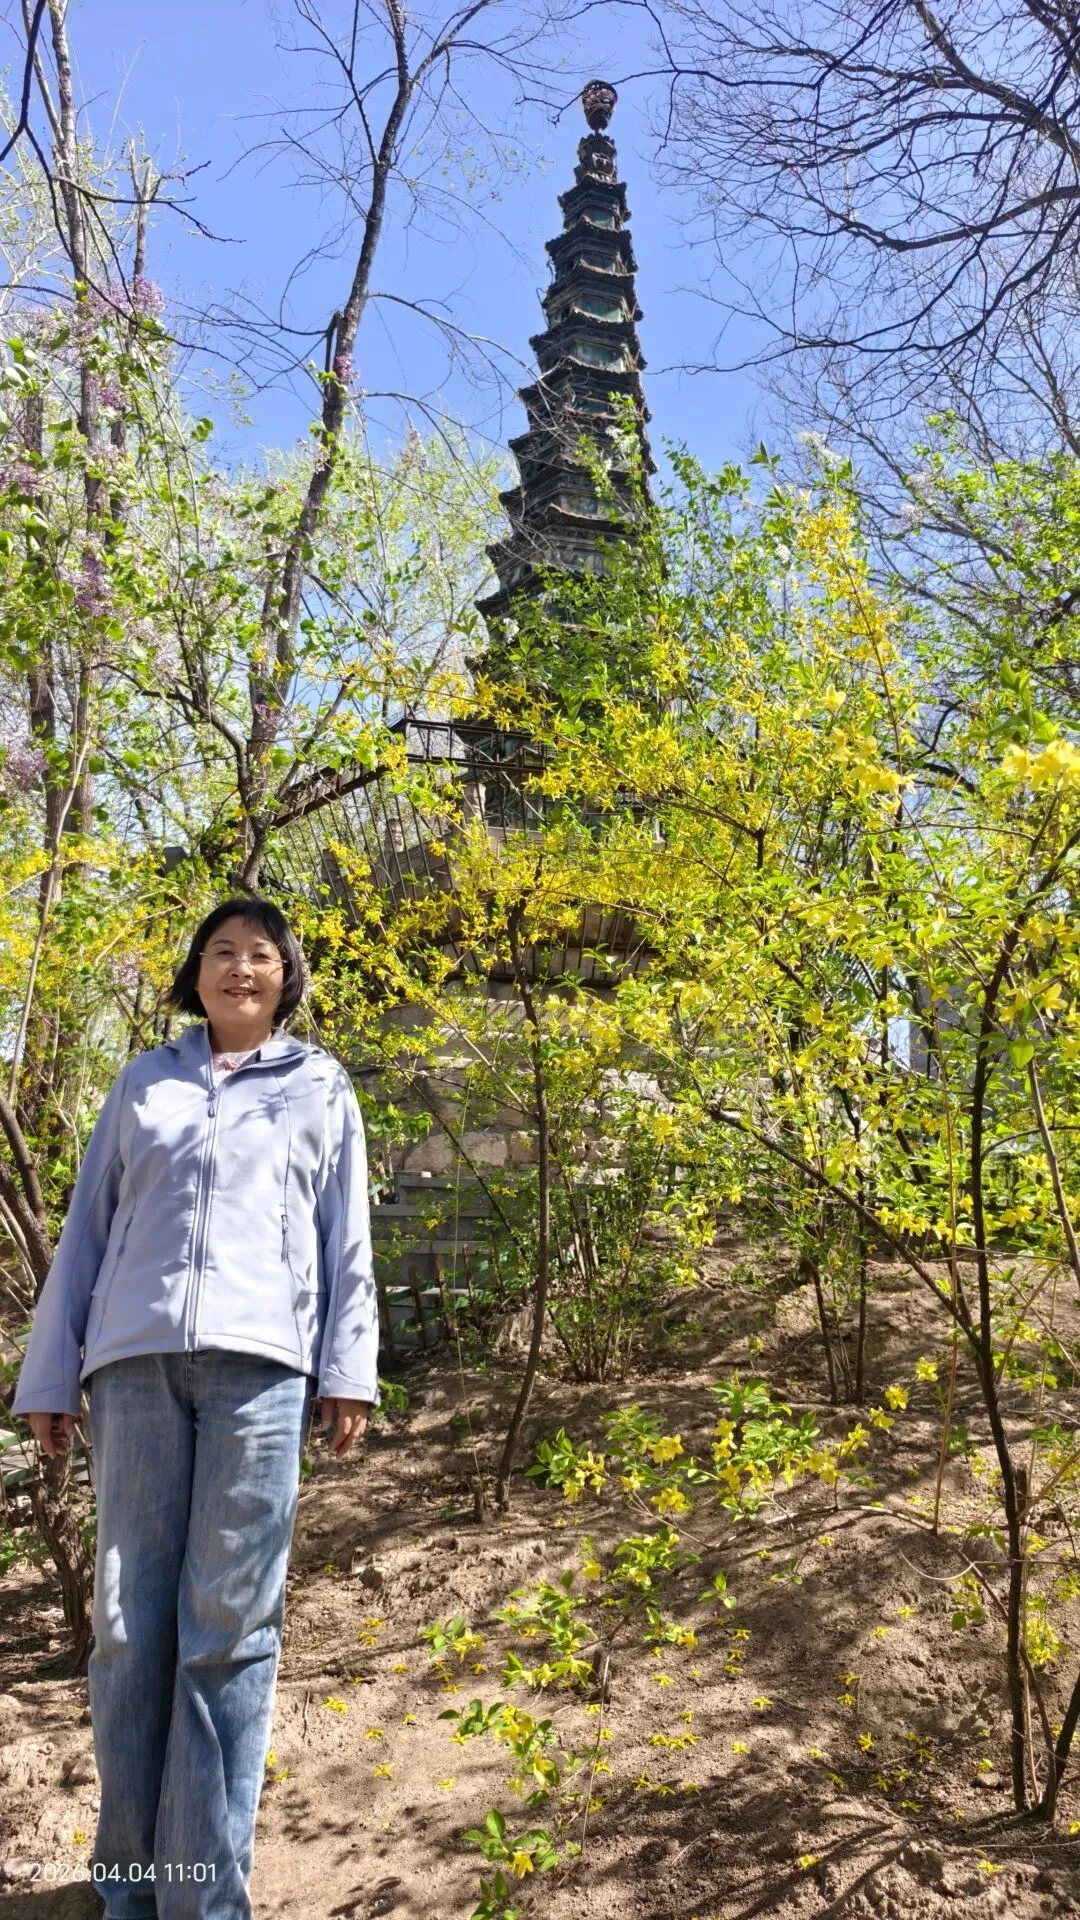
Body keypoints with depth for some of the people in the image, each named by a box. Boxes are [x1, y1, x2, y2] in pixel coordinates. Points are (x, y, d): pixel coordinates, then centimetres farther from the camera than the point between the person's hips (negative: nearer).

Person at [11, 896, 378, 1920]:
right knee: (129, 1625, 1)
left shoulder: (319, 1086, 16)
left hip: (257, 1362, -1)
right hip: (135, 1362, 2)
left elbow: (346, 1239, 10)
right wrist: (48, 1375, 11)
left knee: (227, 1631, -3)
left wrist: (349, 1369, 0)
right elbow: (87, 1232, 16)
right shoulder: (143, 1081, 19)